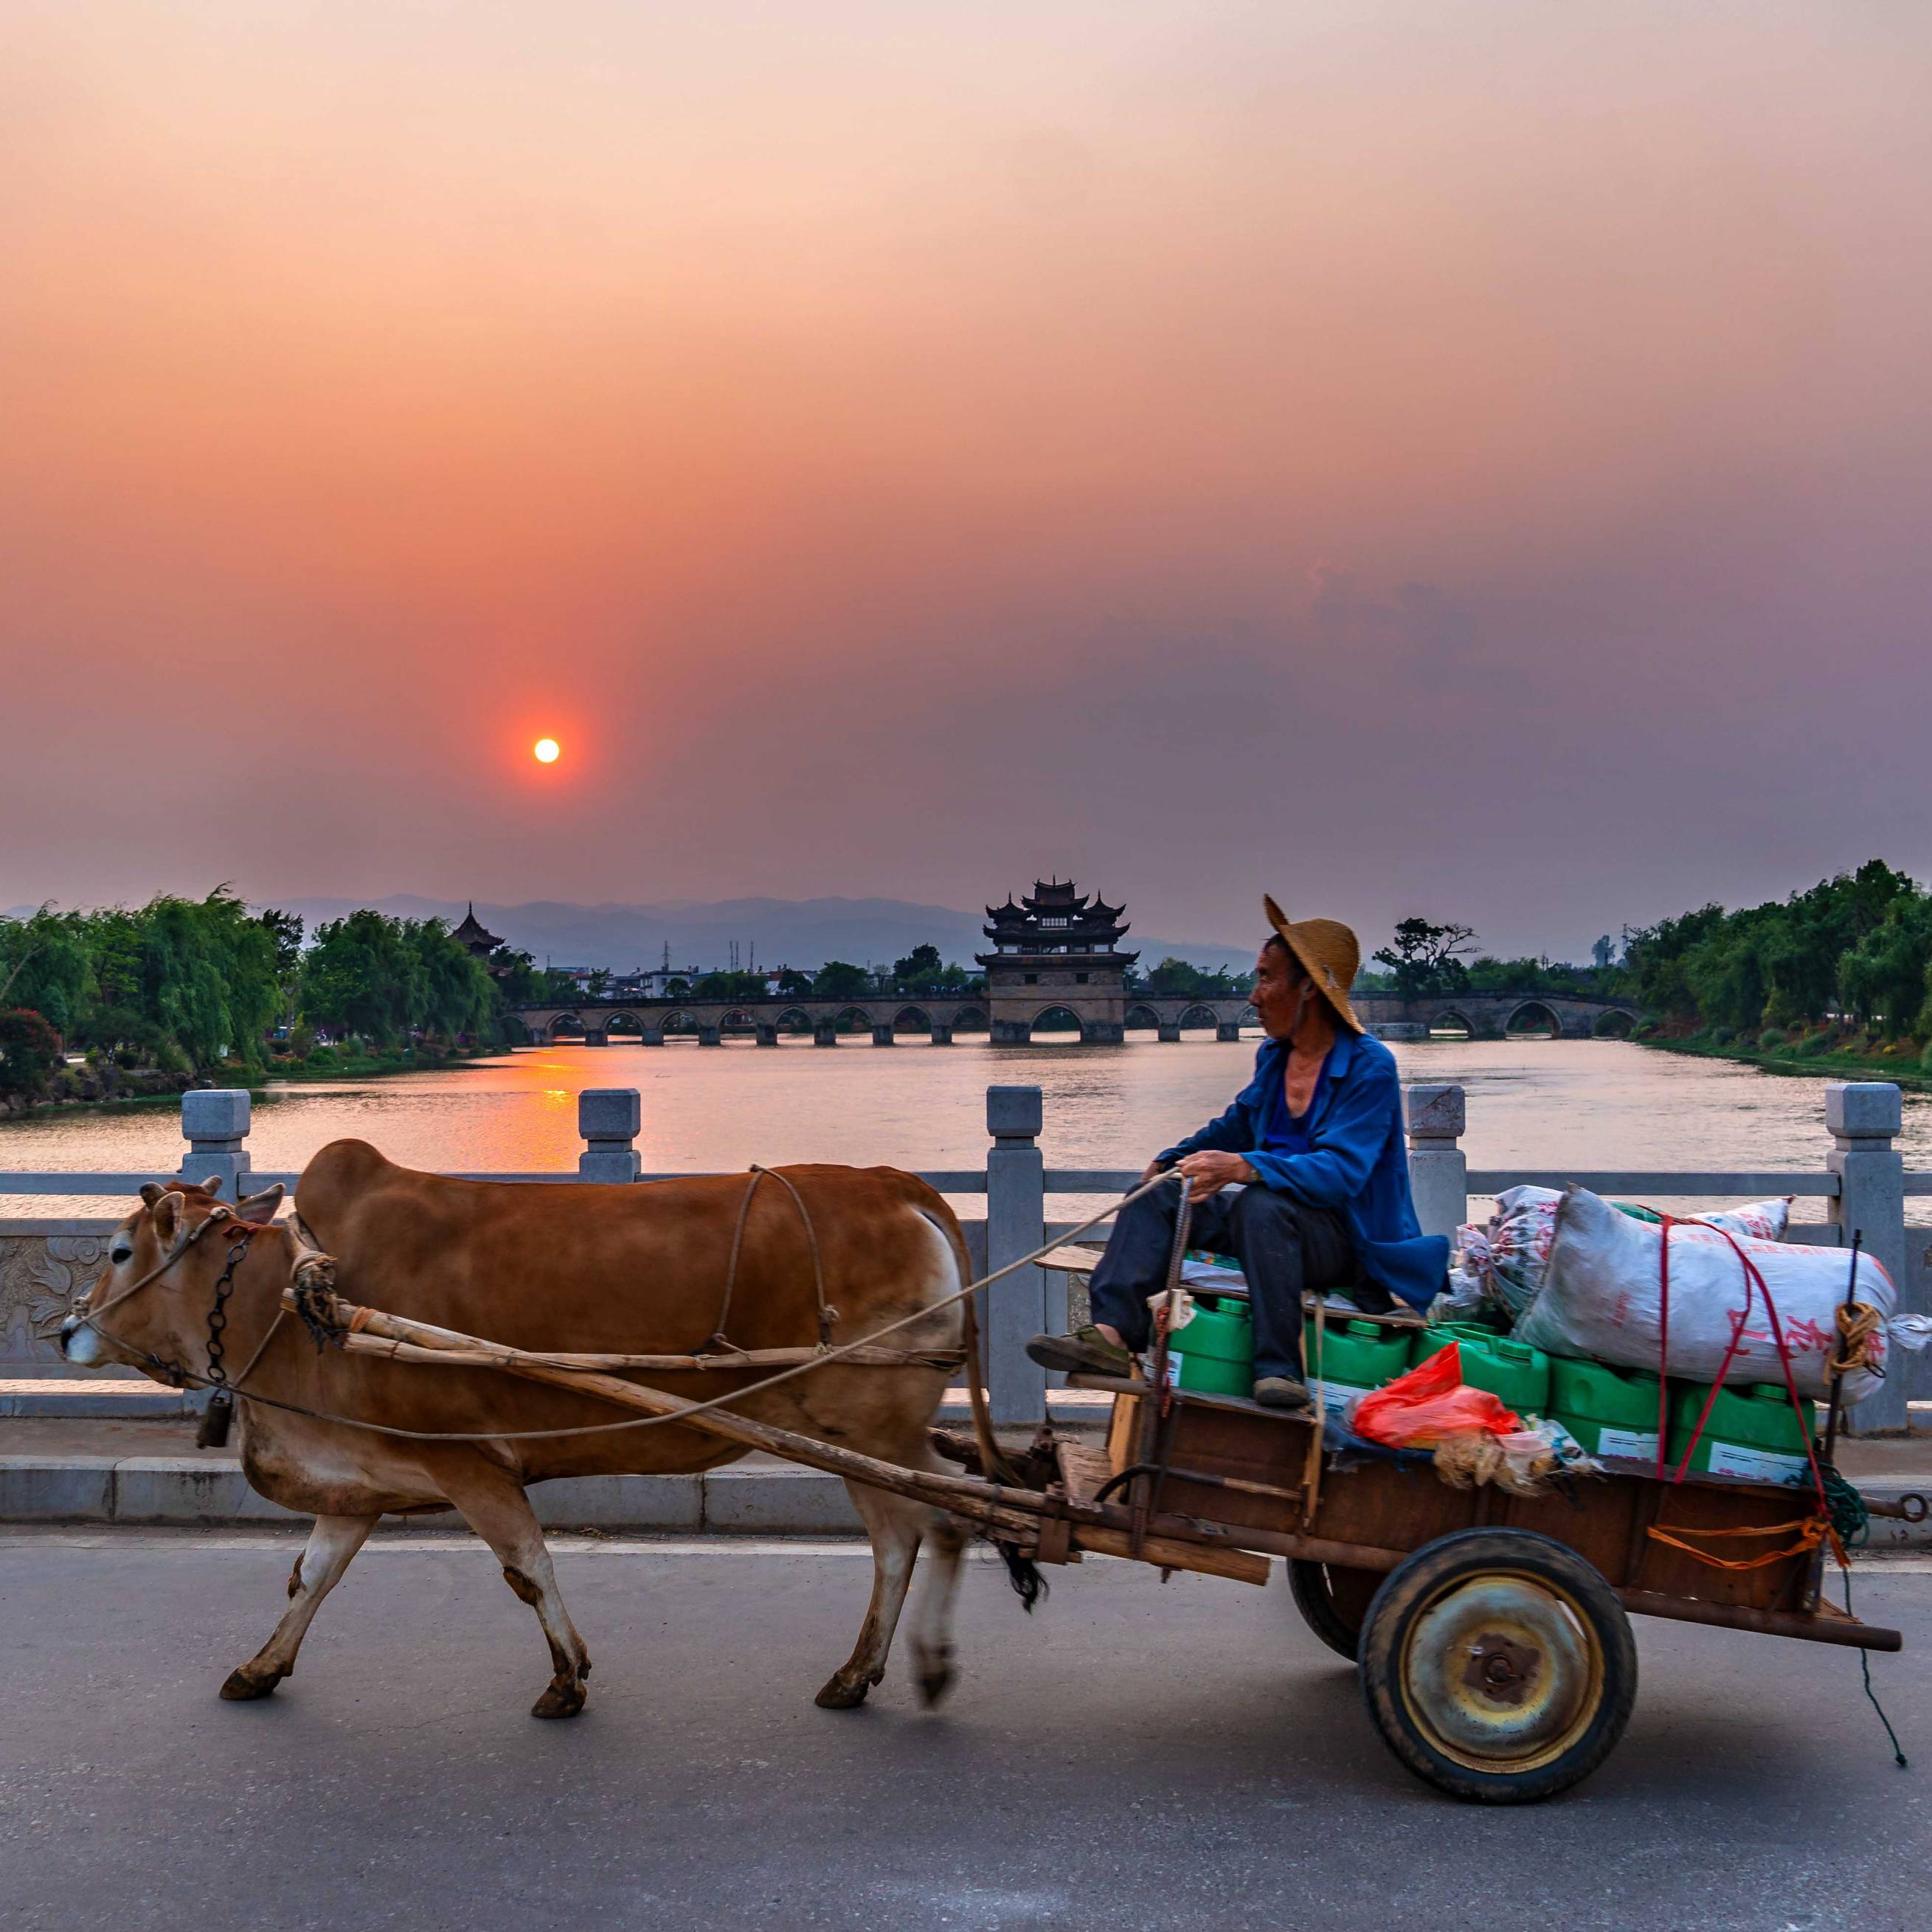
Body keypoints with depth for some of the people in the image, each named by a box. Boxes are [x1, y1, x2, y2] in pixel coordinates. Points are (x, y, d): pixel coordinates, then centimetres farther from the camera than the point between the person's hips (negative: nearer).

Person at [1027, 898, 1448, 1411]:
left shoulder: (1369, 1066, -16)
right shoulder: (1274, 1055, 9)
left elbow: (1341, 1171, -28)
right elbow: (1237, 1125, 27)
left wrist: (1242, 1167, -41)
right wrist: (1173, 1159, 11)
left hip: (1348, 1238, -8)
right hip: (1276, 1214, 8)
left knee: (1261, 1205, -37)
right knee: (1156, 1192, -5)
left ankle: (1280, 1370, -35)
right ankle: (1112, 1335, -24)